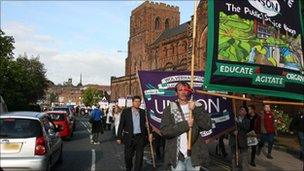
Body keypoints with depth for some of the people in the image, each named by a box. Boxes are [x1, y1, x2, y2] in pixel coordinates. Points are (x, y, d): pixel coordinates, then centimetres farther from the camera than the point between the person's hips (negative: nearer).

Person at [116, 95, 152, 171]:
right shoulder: (126, 111, -2)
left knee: (139, 157, 2)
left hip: (140, 137, 1)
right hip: (129, 137, -1)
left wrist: (149, 134, -5)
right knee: (128, 156, 10)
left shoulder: (143, 112, 5)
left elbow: (146, 124, 8)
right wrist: (119, 137, -5)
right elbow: (121, 125, -2)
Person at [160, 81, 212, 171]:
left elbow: (208, 125, -6)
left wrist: (196, 110, -15)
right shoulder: (169, 109, 2)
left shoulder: (197, 107, 6)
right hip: (176, 156, -1)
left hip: (194, 155, 1)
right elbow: (164, 130, -9)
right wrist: (185, 124, -14)